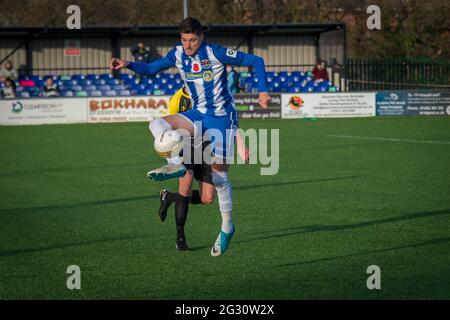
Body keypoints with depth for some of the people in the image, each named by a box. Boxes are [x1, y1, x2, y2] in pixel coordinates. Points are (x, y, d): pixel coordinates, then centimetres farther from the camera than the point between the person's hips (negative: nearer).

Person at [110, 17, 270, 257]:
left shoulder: (215, 53, -17)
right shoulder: (178, 54, -2)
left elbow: (256, 61, -12)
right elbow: (151, 68, 10)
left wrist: (263, 91, -20)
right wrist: (128, 65, -8)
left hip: (221, 117, -5)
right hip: (198, 115, 5)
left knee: (219, 175, -3)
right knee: (157, 124, -21)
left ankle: (227, 227, 13)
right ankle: (176, 164, -33)